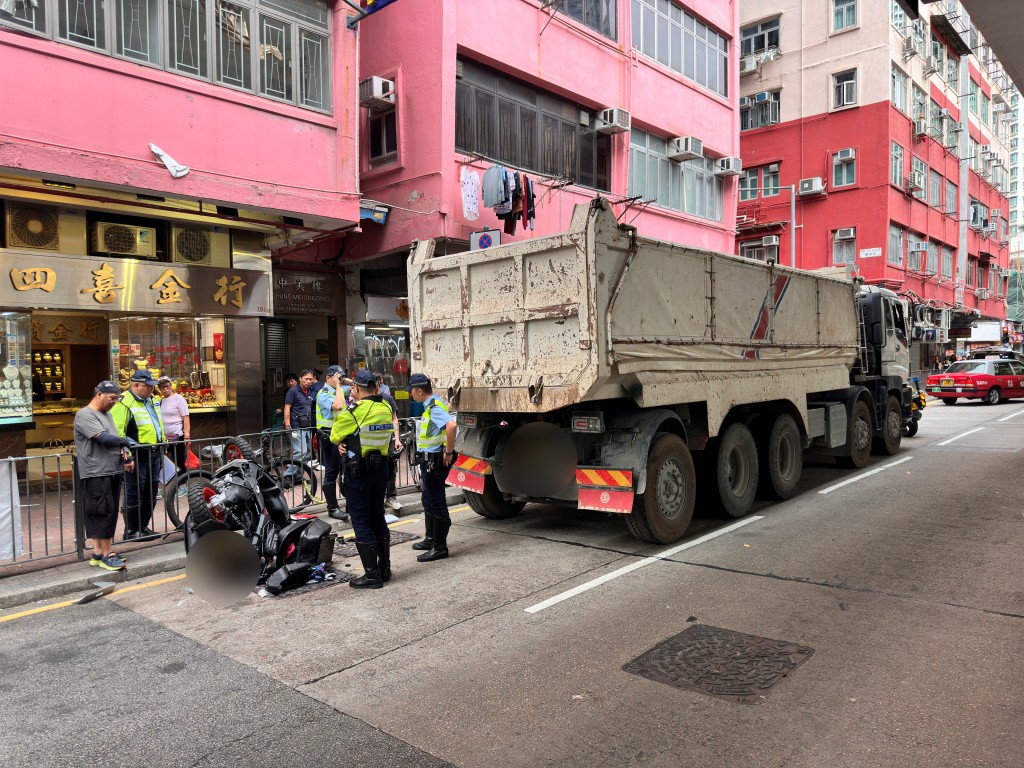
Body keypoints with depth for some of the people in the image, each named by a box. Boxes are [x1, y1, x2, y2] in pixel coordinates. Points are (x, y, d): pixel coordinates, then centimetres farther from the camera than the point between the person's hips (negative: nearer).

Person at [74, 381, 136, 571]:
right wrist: (126, 442, -5)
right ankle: (106, 554, 0)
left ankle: (98, 551, 19)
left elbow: (115, 439, 20)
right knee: (103, 513, -6)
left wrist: (126, 456, 3)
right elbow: (104, 438, -20)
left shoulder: (106, 414, 19)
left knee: (109, 513, 11)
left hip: (113, 471, 9)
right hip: (96, 474, -9)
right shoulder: (85, 415, -10)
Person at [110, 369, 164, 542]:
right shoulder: (124, 404, -13)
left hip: (154, 455, 9)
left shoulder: (151, 401, 16)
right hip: (138, 457, -9)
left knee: (150, 494, 14)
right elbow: (117, 433, -20)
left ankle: (143, 527, 24)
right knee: (134, 495, -1)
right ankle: (131, 531, 9)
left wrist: (162, 446, 23)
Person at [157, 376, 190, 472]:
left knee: (179, 464, -1)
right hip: (164, 437, 6)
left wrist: (187, 435, -17)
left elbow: (186, 418, -9)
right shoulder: (160, 401, 12)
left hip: (178, 437, -6)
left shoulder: (178, 399, -5)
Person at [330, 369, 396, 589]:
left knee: (361, 522, 1)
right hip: (381, 467, 7)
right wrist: (349, 442, -2)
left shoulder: (351, 413, -19)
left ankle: (372, 575, 5)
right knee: (378, 517, 17)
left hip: (358, 472, -7)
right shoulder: (386, 408, -1)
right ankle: (384, 568, 26)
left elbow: (335, 437, -5)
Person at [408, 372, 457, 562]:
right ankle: (431, 539, 33)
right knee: (428, 500, 20)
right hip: (429, 461, 11)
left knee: (436, 503, -5)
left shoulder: (434, 407, -20)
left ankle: (439, 547, 2)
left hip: (435, 461, -11)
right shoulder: (430, 405, 12)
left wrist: (449, 452, -29)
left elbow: (451, 425, -38)